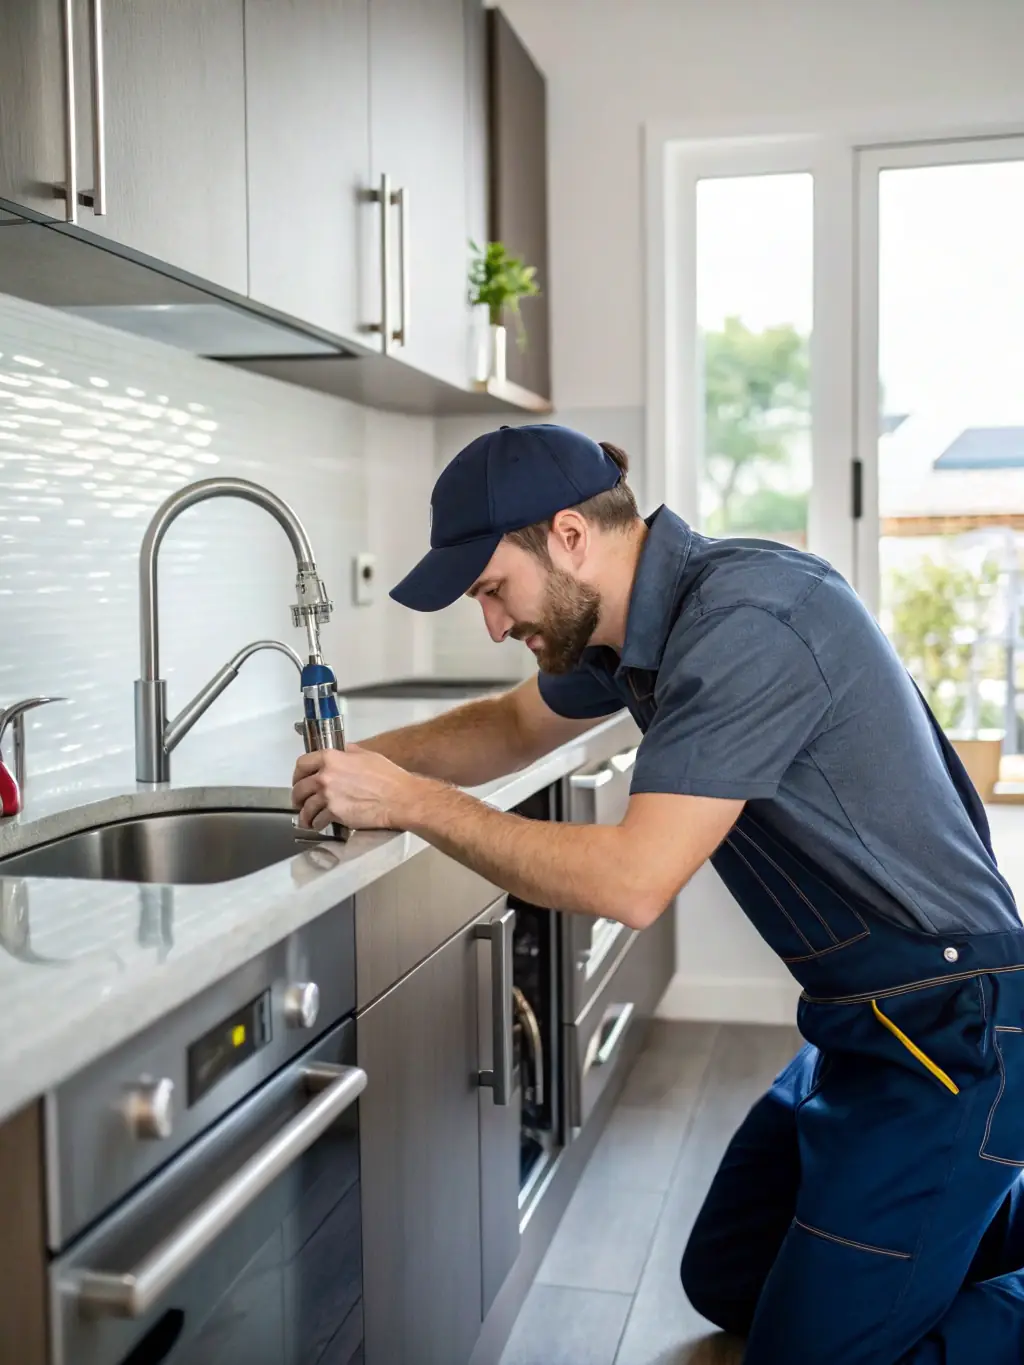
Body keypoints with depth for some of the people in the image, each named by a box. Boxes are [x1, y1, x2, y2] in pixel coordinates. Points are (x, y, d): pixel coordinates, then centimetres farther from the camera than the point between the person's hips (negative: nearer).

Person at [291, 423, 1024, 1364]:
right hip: (862, 1021, 10)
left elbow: (632, 882, -29)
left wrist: (413, 803, -21)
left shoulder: (747, 623, -26)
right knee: (723, 1285, 19)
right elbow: (516, 725, 20)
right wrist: (370, 759, 2)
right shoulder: (637, 617, 3)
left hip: (947, 1030, -9)